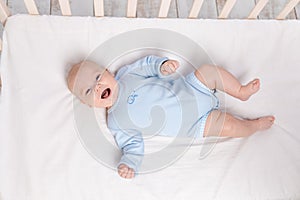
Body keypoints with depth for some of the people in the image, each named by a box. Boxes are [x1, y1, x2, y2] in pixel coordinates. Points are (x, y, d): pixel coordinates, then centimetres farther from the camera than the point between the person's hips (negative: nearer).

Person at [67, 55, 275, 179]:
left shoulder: (125, 73, -2)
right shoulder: (116, 122, -10)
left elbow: (148, 64, 6)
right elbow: (133, 145, -8)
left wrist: (163, 65, -16)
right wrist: (128, 164, -27)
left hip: (190, 87, 4)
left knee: (209, 70, -14)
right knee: (224, 124, -16)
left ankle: (242, 91, 11)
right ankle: (253, 125, 16)